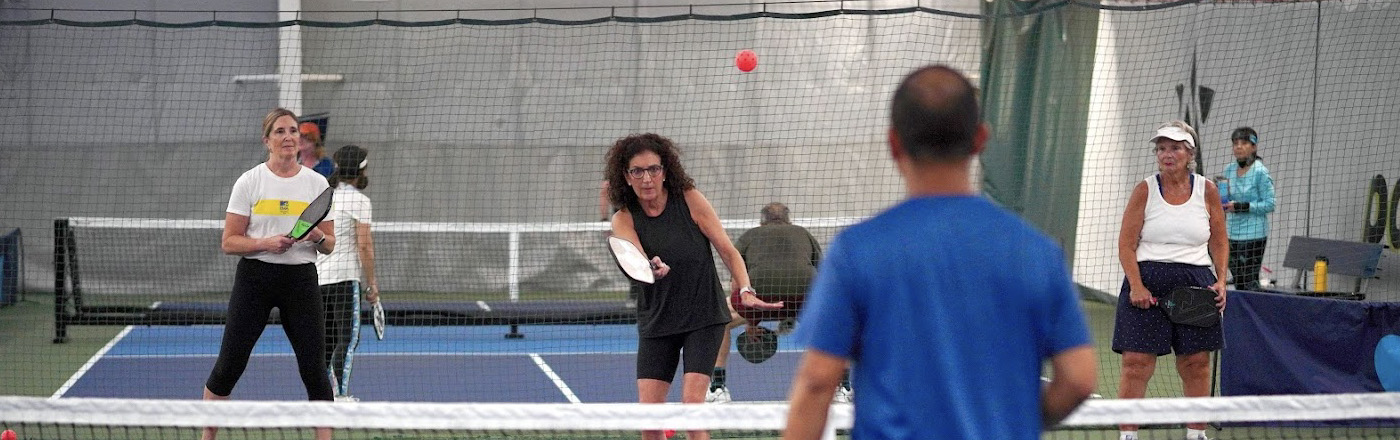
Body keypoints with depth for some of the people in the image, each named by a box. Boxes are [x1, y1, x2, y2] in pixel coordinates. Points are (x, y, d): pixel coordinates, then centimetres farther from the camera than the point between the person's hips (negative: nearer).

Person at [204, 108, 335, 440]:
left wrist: (318, 237, -14)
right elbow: (229, 242, -3)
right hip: (255, 277, -1)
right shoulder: (249, 182, -1)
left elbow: (330, 245, 9)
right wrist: (266, 243, -18)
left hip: (301, 279, 1)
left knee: (314, 369, -2)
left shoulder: (317, 183, 5)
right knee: (228, 366, 3)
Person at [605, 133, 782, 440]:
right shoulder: (624, 219, -4)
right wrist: (652, 270, -44)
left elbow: (727, 250, -6)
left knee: (692, 400, -14)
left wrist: (745, 290, -21)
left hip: (704, 316, -2)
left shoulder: (690, 200, -7)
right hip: (656, 322, 2)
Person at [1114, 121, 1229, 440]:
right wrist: (1136, 285, -12)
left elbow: (1219, 243, 13)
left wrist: (1220, 281, 1)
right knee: (1137, 364, -7)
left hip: (1196, 285, 2)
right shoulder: (1145, 190, 1)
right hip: (1147, 284, -2)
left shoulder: (1207, 190, 6)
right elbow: (1126, 243, -1)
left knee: (1197, 364, 5)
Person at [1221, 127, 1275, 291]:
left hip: (1253, 236, -6)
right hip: (1232, 235, 6)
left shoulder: (1260, 172, -9)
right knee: (1238, 283, 5)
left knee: (1250, 283, -10)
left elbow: (1269, 204, -12)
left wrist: (1240, 206, -18)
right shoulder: (1229, 170, 10)